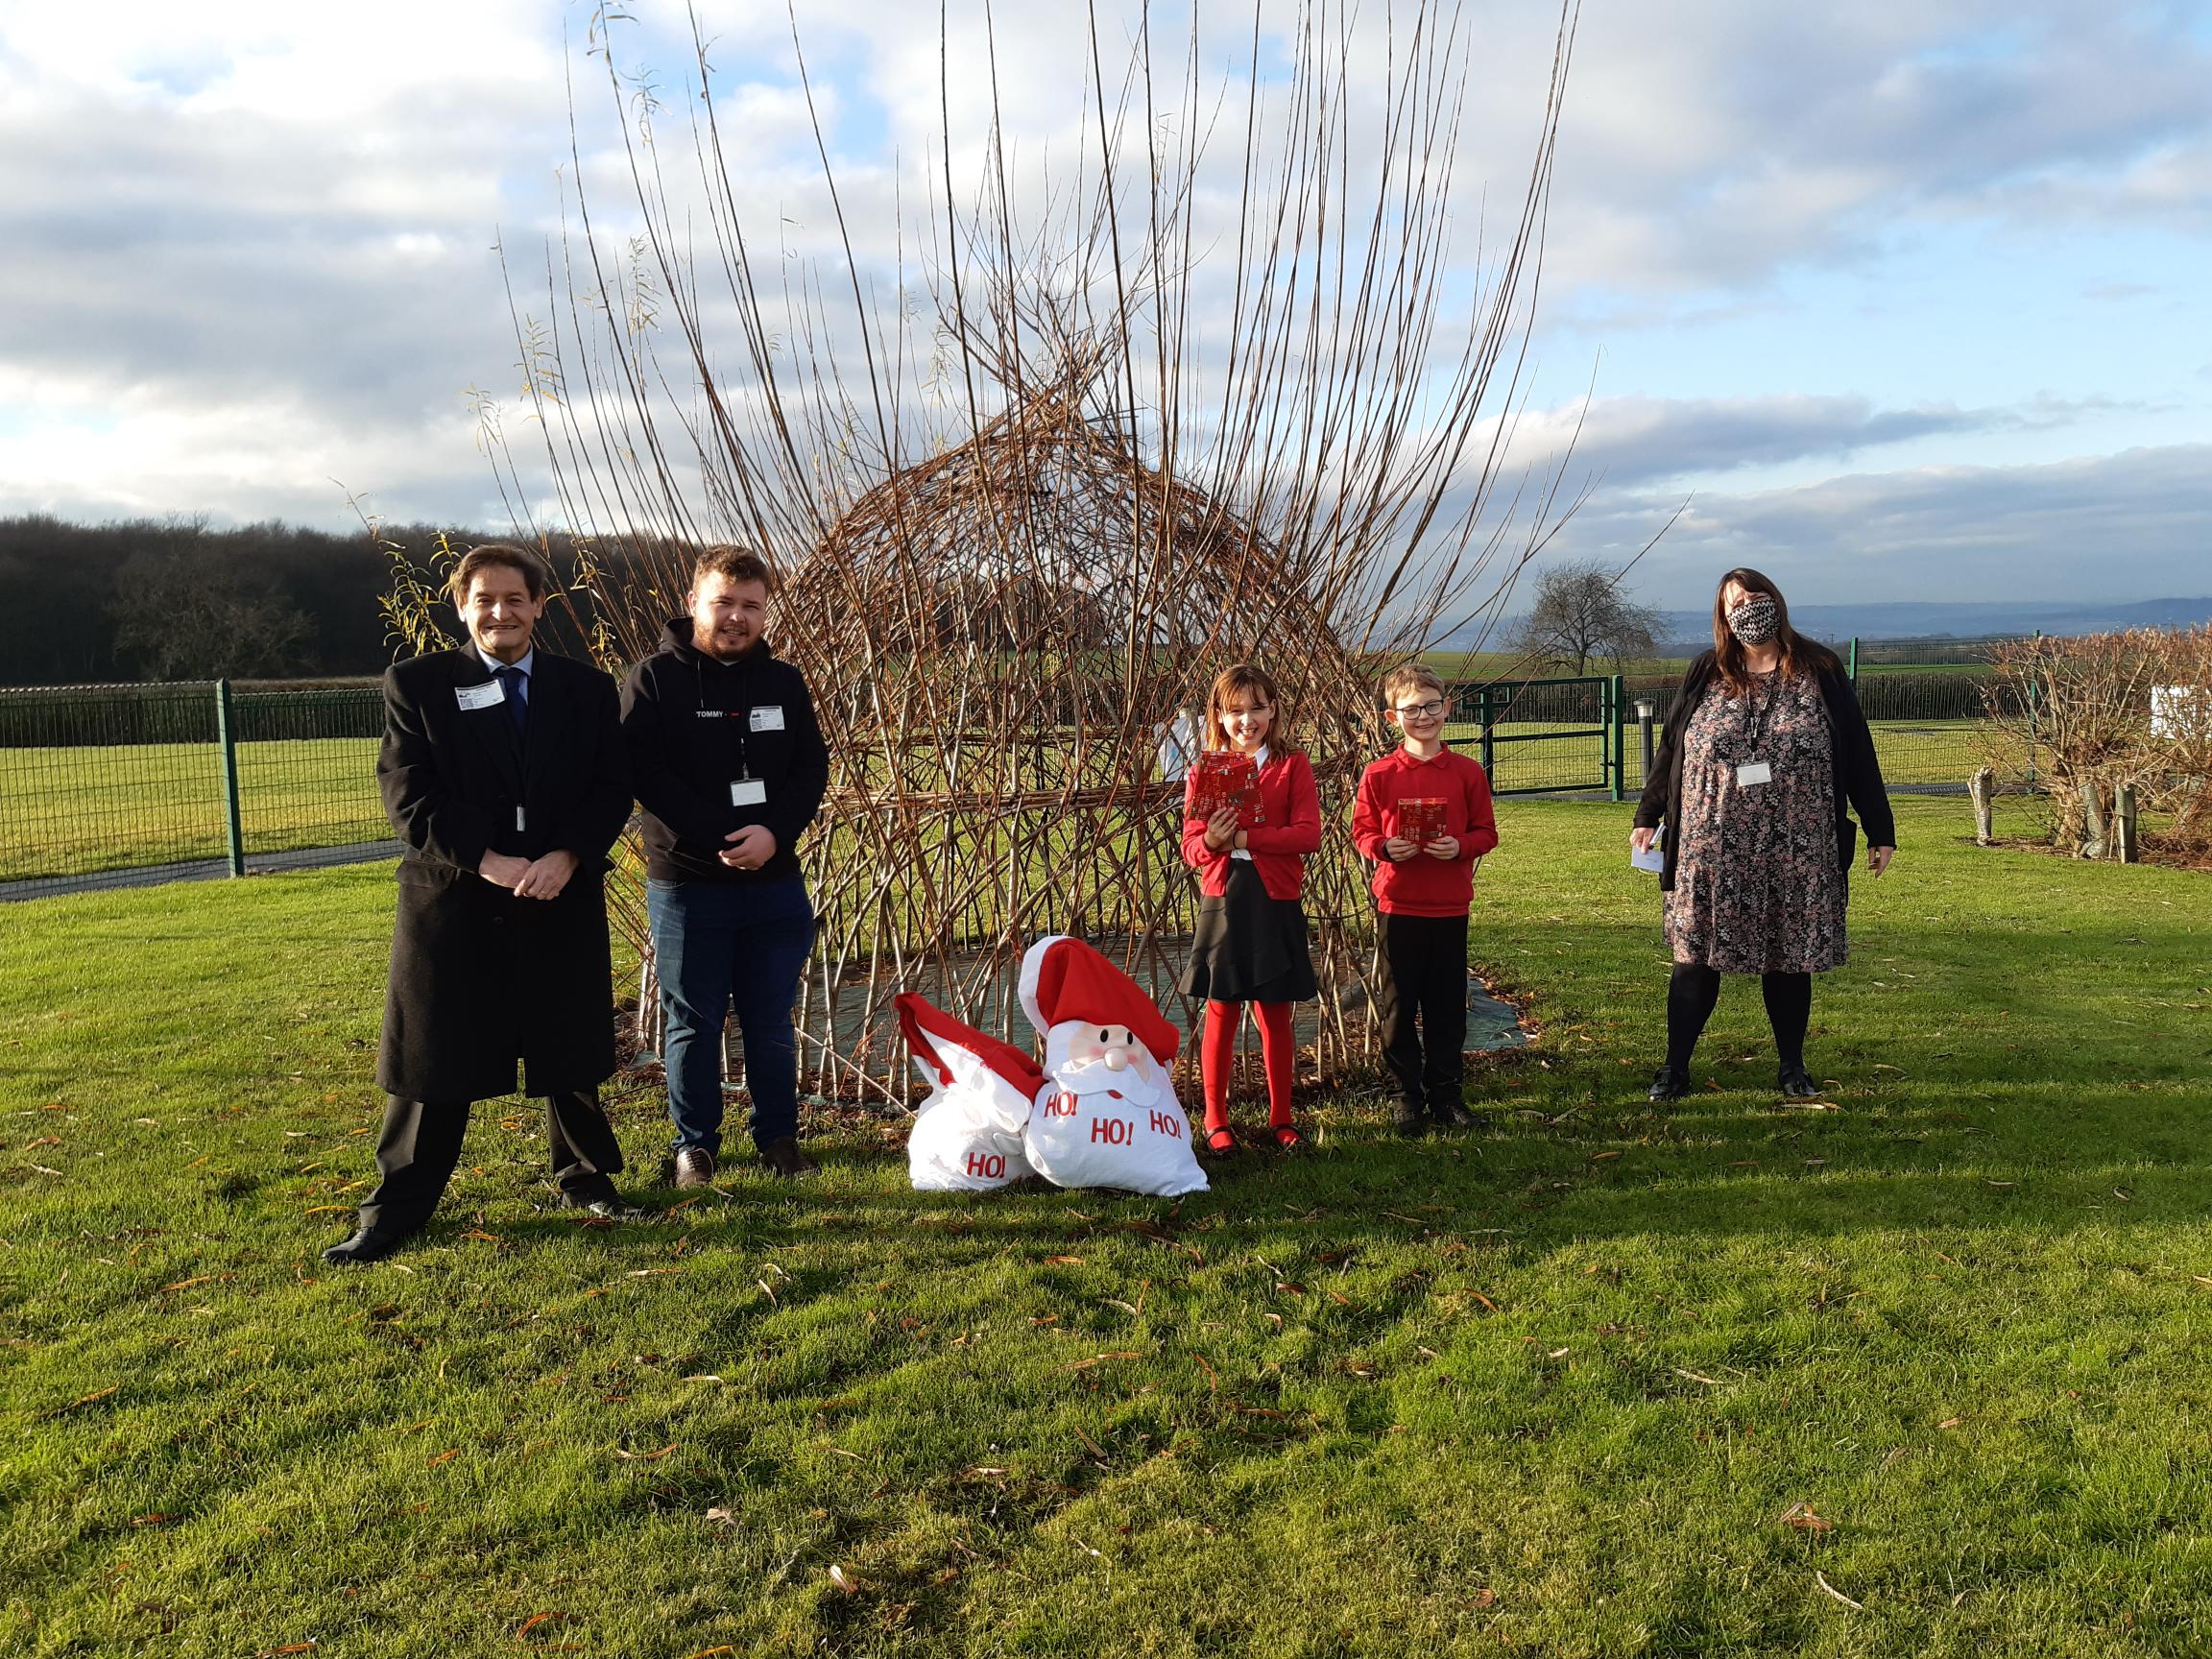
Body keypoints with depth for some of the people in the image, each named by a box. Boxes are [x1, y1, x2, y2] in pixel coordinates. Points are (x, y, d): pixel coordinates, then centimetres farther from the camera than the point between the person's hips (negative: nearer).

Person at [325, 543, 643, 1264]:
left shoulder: (586, 688, 6)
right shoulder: (415, 685, 0)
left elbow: (612, 787, 1)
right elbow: (408, 796, -8)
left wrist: (567, 856, -16)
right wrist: (486, 861, -19)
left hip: (563, 903, 2)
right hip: (451, 904, -2)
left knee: (571, 1055, 12)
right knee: (434, 1065, 5)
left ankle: (585, 1177, 33)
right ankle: (397, 1211, 19)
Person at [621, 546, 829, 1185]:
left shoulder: (784, 681, 7)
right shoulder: (655, 678, -4)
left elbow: (811, 768, 4)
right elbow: (644, 772, -12)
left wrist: (773, 833, -14)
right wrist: (723, 839, -19)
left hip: (775, 885, 3)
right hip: (686, 885, -3)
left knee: (771, 1023, 11)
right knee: (694, 1024, 8)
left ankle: (778, 1134, 25)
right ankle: (695, 1143, 22)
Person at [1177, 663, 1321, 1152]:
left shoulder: (1292, 767, 2)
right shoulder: (1205, 772, 6)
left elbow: (1308, 835, -10)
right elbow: (1190, 847, 2)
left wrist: (1244, 837, -18)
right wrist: (1209, 841, -21)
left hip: (1276, 904, -1)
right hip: (1223, 903, 1)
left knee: (1275, 1016, 7)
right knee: (1221, 1015, 4)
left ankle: (1280, 1117, 21)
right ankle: (1215, 1120, 16)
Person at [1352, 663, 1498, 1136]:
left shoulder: (1467, 772, 1)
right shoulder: (1378, 775, -2)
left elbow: (1486, 831, 5)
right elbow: (1362, 831, 3)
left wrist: (1461, 846, -15)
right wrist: (1383, 847, -17)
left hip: (1450, 905, 1)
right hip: (1398, 905, -1)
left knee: (1448, 1004, 8)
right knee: (1398, 1005, 5)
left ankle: (1445, 1093, 21)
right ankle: (1409, 1095, 17)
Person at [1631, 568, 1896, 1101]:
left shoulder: (1820, 672, 2)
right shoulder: (1706, 675, 4)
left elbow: (1857, 754, 5)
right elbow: (1669, 748, 10)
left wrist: (1880, 831, 5)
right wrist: (1647, 817, 8)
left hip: (1797, 852, 0)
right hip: (1712, 851, 0)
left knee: (1789, 957, 9)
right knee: (1696, 956, 2)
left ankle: (1791, 1066, 25)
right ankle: (1675, 1066, 13)